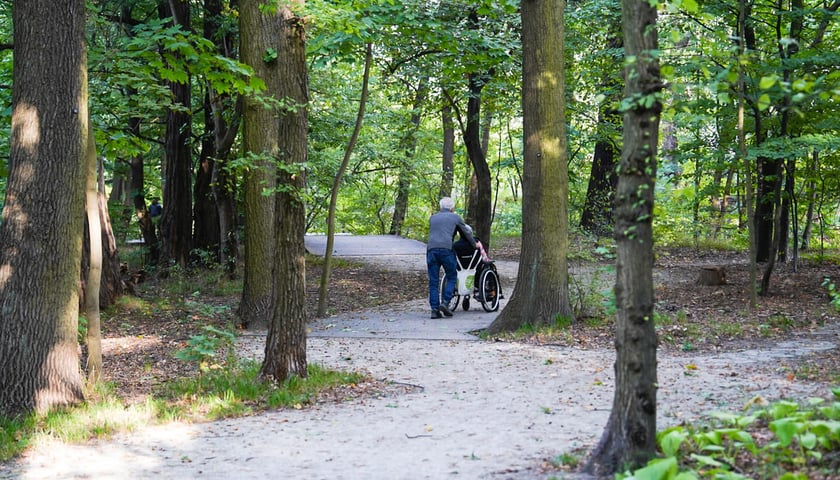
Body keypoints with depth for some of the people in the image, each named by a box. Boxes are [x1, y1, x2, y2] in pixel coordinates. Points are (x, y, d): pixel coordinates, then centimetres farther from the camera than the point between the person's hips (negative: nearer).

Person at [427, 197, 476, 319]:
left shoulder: (432, 218, 25)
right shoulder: (455, 217, 17)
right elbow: (466, 233, 26)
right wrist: (475, 245, 45)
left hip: (431, 249, 3)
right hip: (446, 249, -3)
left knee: (433, 281, 5)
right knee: (452, 277, 11)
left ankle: (434, 309, 0)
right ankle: (445, 302, -5)